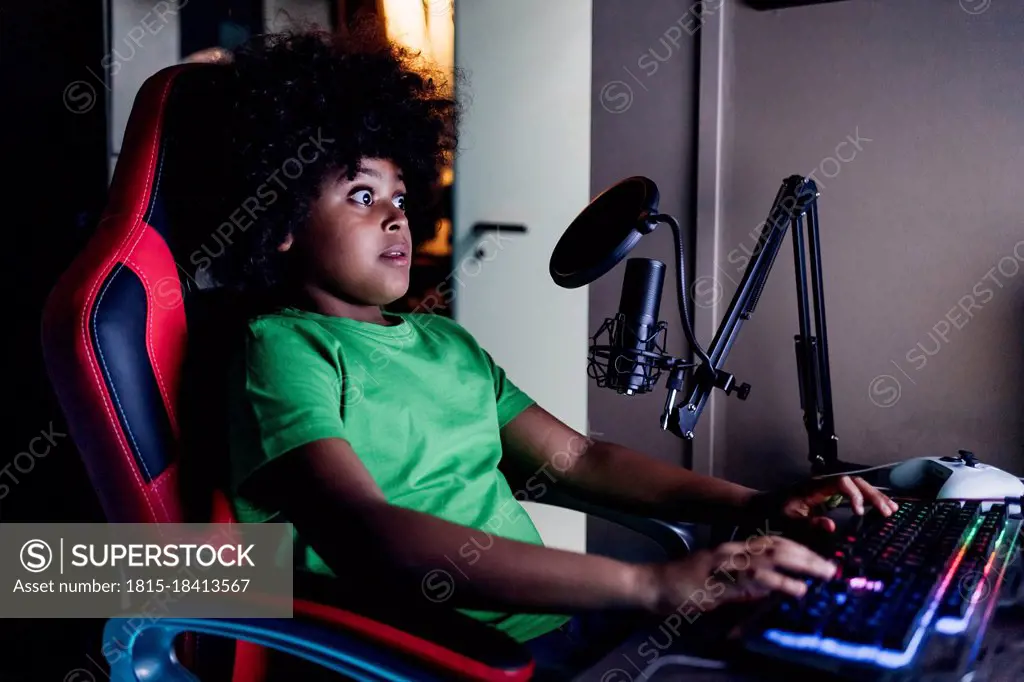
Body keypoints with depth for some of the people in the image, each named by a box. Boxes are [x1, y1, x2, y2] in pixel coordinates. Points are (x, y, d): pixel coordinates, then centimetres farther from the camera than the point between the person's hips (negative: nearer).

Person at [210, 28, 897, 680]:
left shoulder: (445, 340, 18)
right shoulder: (283, 348, -7)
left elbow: (579, 458, 16)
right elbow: (368, 540, -23)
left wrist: (761, 506, 2)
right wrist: (648, 583, -29)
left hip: (568, 619, 7)